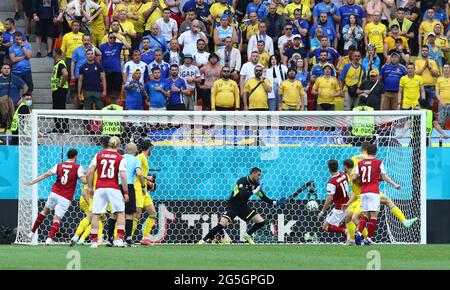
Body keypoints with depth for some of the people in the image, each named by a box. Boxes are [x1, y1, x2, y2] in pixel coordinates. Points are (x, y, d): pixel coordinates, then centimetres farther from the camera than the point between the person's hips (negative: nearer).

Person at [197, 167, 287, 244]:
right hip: (232, 207, -6)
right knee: (221, 225, -23)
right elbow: (242, 194, -35)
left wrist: (274, 203, -2)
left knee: (261, 222, -4)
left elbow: (264, 197, 9)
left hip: (243, 207, 6)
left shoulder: (256, 185, 1)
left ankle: (247, 235, 19)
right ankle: (203, 240, -11)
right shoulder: (242, 181, -19)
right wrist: (254, 191, -32)